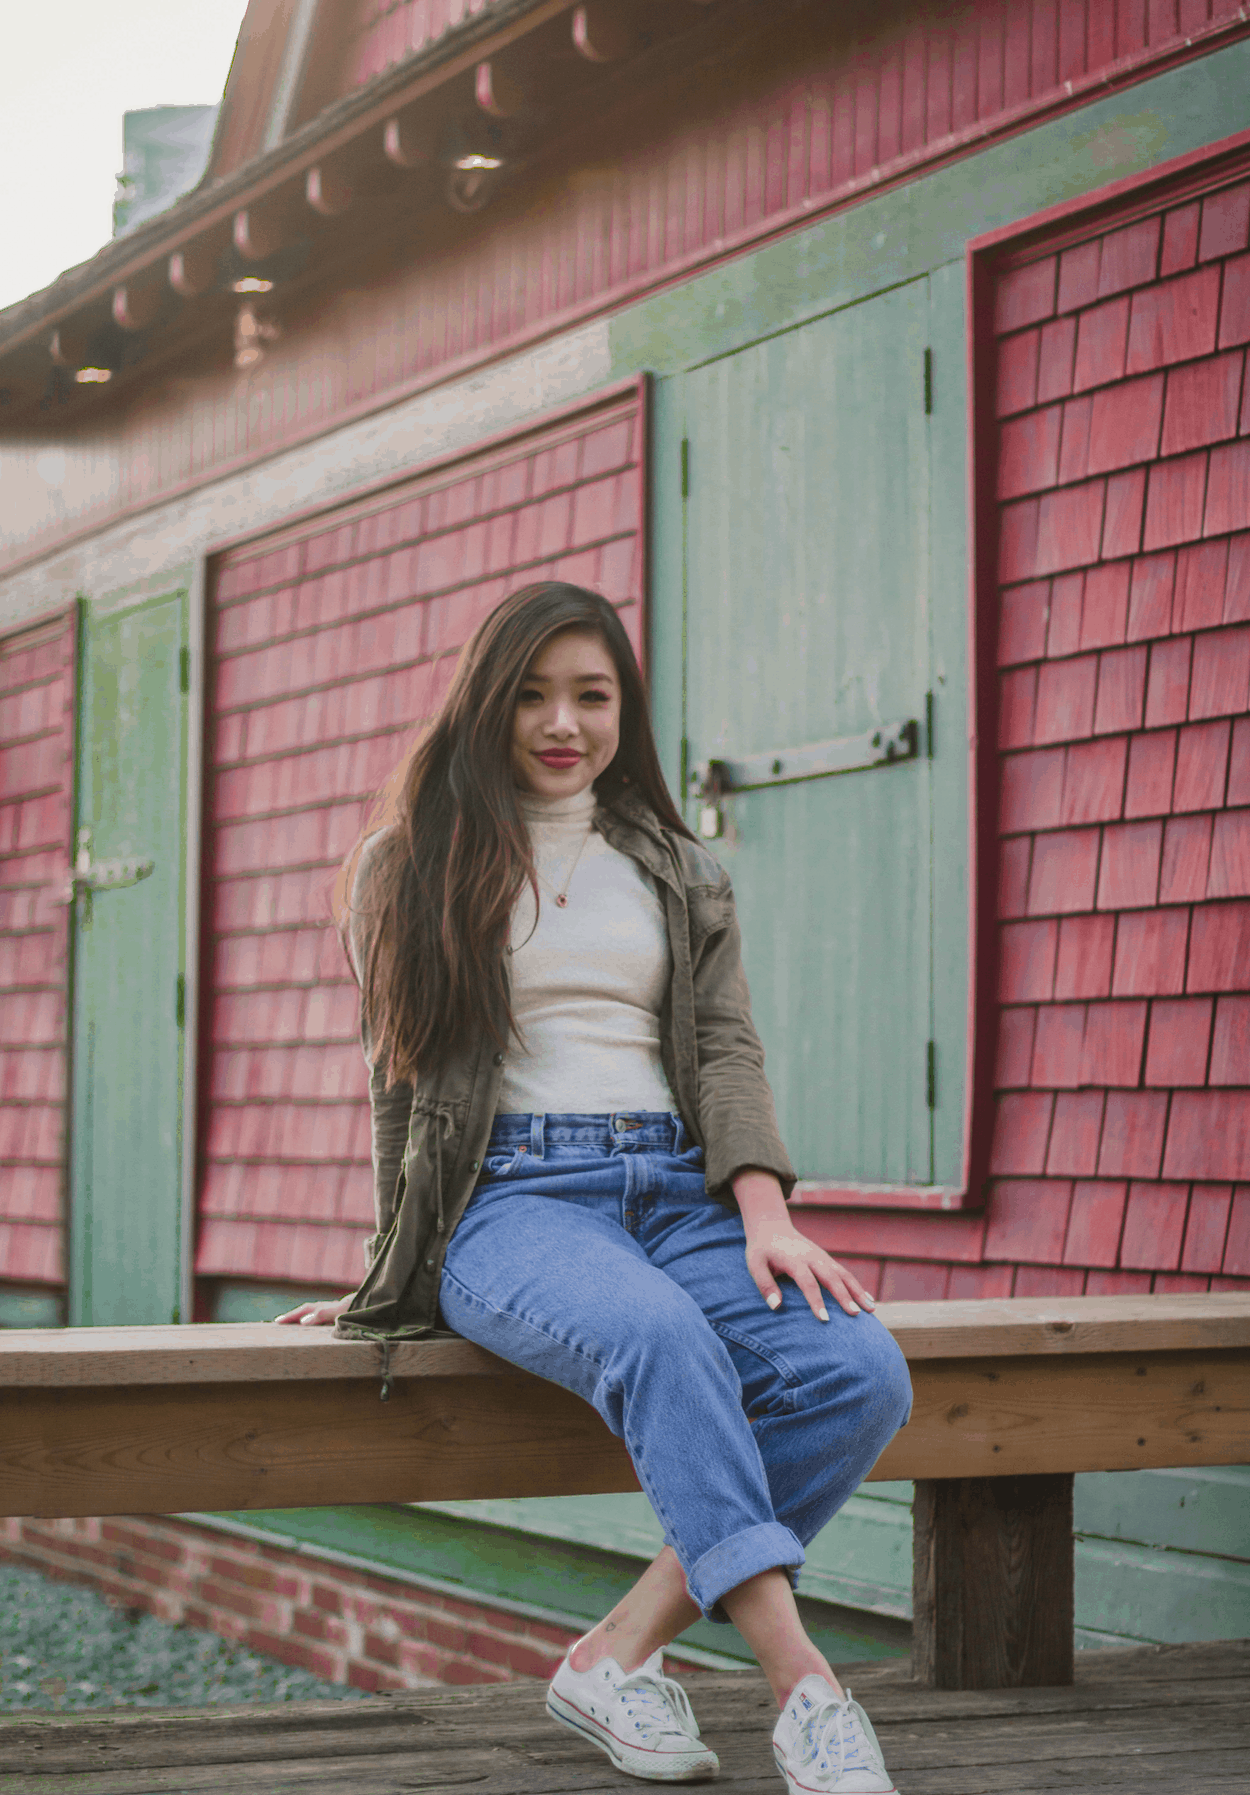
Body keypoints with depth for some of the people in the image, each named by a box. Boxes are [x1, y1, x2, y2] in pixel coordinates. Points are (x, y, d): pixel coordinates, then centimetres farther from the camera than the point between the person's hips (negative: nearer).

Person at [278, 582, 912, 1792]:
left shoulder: (679, 873, 22)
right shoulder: (411, 865, 14)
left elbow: (724, 1049, 10)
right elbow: (402, 1080, 15)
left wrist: (765, 1217, -6)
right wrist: (396, 1274, 11)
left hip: (677, 1186, 4)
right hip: (509, 1193, -4)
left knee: (861, 1374, -26)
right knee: (660, 1337, -38)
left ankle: (619, 1653, -20)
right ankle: (803, 1689, -44)